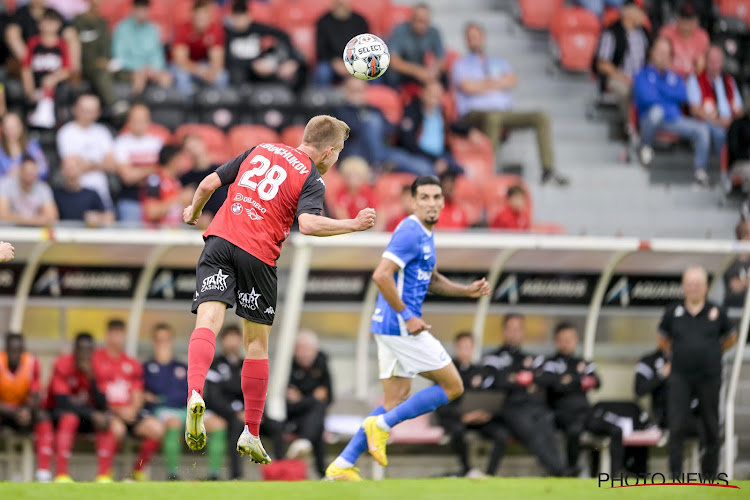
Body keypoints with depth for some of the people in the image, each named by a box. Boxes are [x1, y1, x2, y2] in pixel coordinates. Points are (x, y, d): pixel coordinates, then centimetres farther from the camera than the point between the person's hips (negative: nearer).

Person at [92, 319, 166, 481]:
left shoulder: (132, 364, 15)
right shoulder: (96, 359, 0)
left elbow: (137, 394, 13)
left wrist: (132, 408, -10)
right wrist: (117, 410, -13)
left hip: (130, 411, 5)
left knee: (157, 429, -21)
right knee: (117, 428, -39)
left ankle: (138, 471, -4)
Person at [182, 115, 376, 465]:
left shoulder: (260, 150, 19)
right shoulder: (312, 179, 4)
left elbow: (209, 184, 19)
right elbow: (307, 224, -16)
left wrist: (193, 212, 37)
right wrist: (353, 224, -5)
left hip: (219, 239, 3)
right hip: (258, 254, -3)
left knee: (208, 321, -13)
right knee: (257, 343, 11)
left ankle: (195, 394, -41)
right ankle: (251, 433, 16)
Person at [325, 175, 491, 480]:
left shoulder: (424, 234, 17)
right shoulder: (410, 232, -15)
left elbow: (431, 280, 30)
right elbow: (381, 275, -24)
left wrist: (467, 291, 16)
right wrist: (408, 317, -21)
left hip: (391, 328, 10)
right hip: (401, 327, -10)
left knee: (396, 402, 10)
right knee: (453, 386, -2)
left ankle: (342, 465, 5)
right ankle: (381, 425, -4)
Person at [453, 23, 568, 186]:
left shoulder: (499, 63, 26)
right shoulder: (461, 65, 14)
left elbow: (512, 80, 5)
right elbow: (468, 87, -7)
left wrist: (485, 84, -6)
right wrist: (497, 84, 2)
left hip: (504, 113, 5)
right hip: (474, 115, -5)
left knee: (542, 117, -16)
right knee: (493, 117, -42)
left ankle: (548, 169, -21)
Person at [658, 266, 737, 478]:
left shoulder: (717, 312, 2)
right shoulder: (673, 312, 2)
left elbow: (731, 338, 18)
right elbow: (663, 339, 19)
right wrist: (679, 353, 12)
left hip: (709, 378, 0)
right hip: (680, 378, 0)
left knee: (712, 428, 6)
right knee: (676, 427, -8)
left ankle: (709, 473, 16)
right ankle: (675, 474, -4)